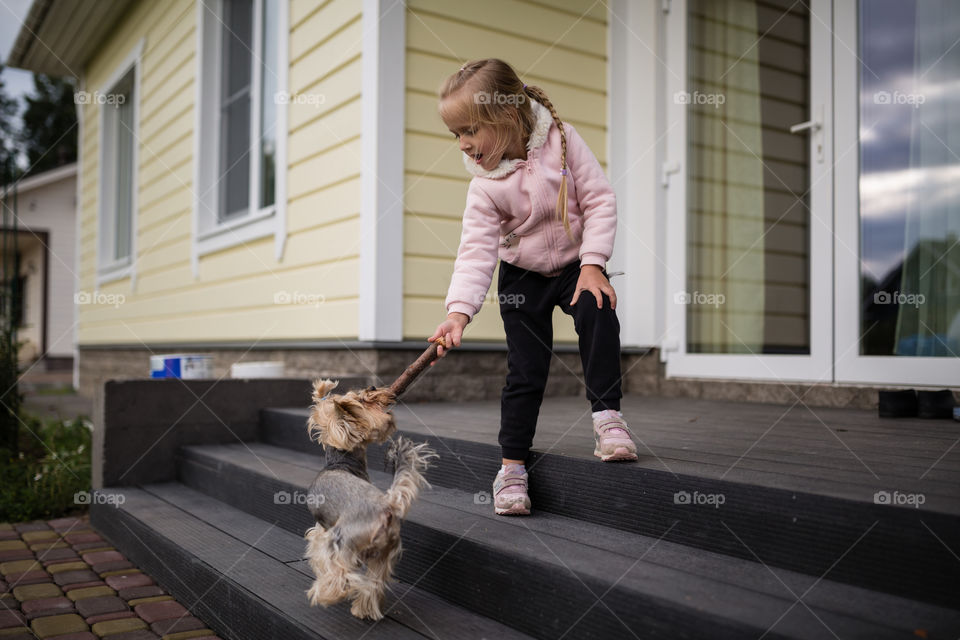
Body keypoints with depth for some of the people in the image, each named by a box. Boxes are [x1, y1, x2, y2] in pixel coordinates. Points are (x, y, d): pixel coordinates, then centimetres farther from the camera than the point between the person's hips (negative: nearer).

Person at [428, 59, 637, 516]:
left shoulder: (561, 139, -15)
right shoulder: (485, 186, -15)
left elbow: (599, 200, -13)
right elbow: (476, 250, -22)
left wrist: (591, 264, -21)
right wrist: (459, 310, -35)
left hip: (577, 264, 0)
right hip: (522, 277, 0)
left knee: (598, 314, -30)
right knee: (525, 370, -2)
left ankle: (606, 412, -13)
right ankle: (512, 464, 10)